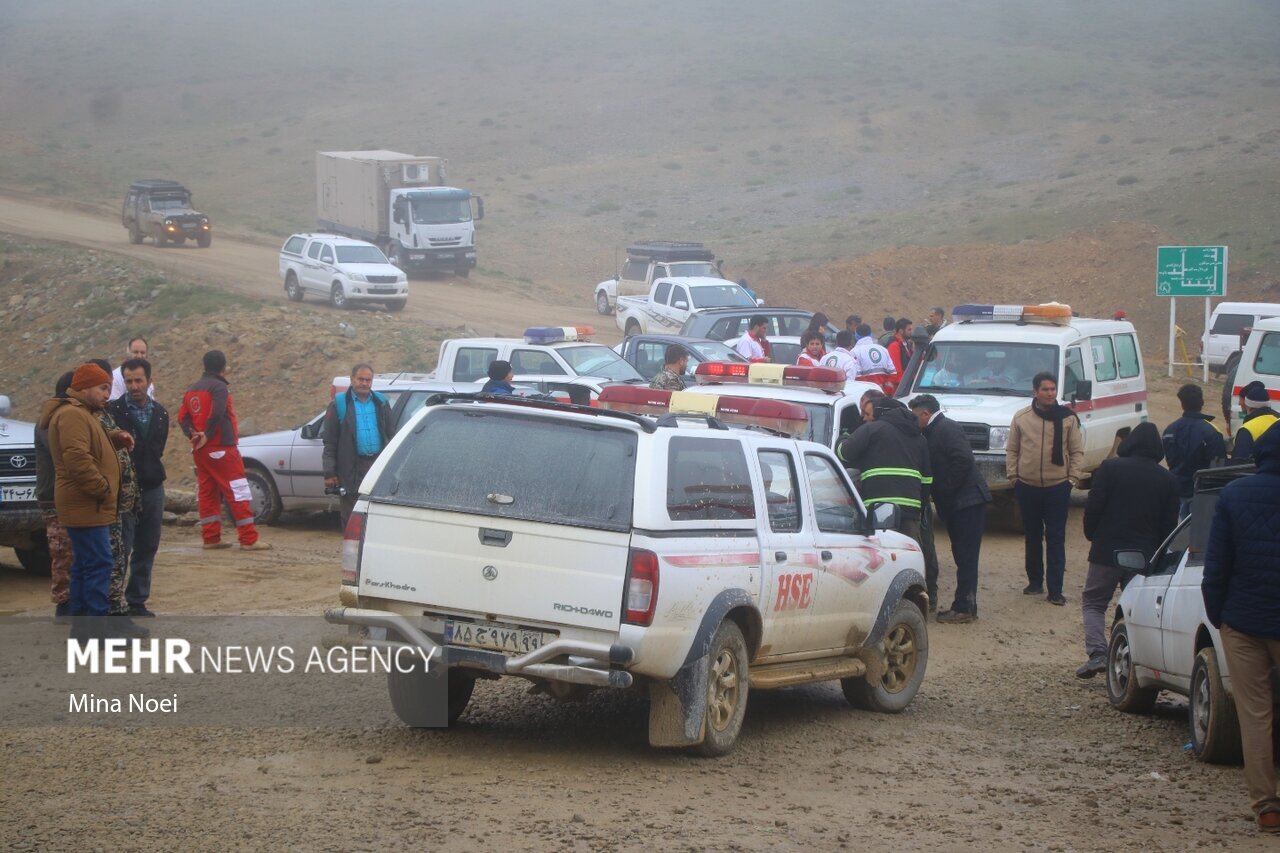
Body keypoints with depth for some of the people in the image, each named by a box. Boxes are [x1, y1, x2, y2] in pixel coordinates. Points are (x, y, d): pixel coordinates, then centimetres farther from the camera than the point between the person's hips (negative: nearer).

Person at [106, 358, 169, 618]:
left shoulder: (160, 413, 10)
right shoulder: (113, 411, -8)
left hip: (152, 488, 5)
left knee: (147, 549, 9)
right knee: (121, 550, -7)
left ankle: (137, 602, 18)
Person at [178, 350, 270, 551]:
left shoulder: (192, 390, 14)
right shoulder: (219, 387, -11)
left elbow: (183, 417, 7)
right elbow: (217, 414, -26)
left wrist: (193, 435, -5)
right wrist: (207, 435, -16)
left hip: (200, 450, 8)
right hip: (221, 449, -8)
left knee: (207, 493, 11)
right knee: (238, 493, -7)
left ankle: (211, 538, 10)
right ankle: (249, 540, -10)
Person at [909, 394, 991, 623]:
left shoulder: (946, 429, -12)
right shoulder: (934, 431, 19)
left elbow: (963, 460, -23)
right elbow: (932, 468, 23)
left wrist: (947, 488, -18)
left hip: (968, 501, -10)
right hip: (956, 504, 10)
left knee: (966, 556, -8)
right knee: (963, 557, 12)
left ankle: (964, 608, -7)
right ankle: (964, 606, 16)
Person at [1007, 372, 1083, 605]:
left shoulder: (1067, 418, 0)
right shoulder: (1021, 418, 2)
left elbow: (1077, 452, 4)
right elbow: (1012, 450, 8)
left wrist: (1073, 477, -4)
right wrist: (1013, 475, 0)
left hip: (1058, 487, -2)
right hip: (1027, 487, 2)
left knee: (1056, 539, -2)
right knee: (1032, 537, 12)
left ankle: (1055, 590, -2)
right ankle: (1035, 581, 26)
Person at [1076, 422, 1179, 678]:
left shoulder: (1110, 469, -6)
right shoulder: (1168, 480, 5)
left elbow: (1093, 508, -9)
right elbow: (1169, 525, 7)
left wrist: (1092, 536, 8)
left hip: (1107, 551, -3)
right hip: (1145, 556, 3)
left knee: (1093, 602, 10)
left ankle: (1097, 653, -10)